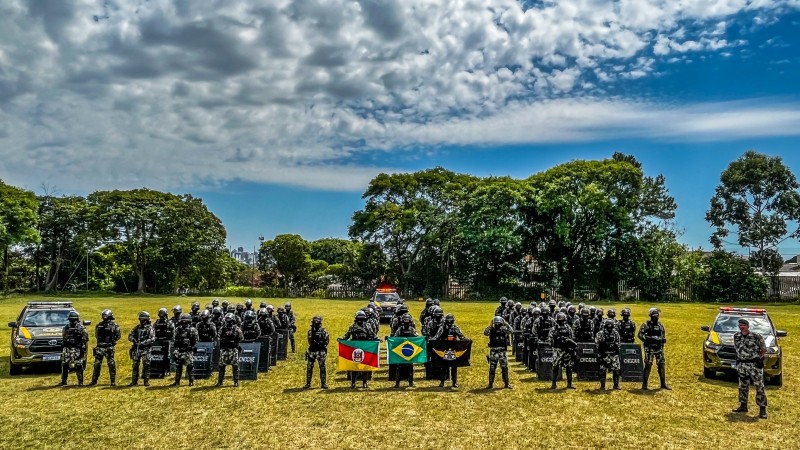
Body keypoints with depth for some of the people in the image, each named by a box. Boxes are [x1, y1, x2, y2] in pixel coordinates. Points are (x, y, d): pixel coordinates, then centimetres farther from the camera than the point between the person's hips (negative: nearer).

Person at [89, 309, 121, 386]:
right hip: (100, 347, 3)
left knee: (111, 364, -1)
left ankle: (113, 381, 5)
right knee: (97, 364, 6)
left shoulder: (114, 325, -1)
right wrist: (101, 340, 6)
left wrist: (112, 340, -8)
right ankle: (94, 380, 16)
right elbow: (96, 335, 19)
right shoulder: (99, 325, 9)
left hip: (110, 347, -3)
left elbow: (118, 335, 1)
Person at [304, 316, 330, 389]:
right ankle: (308, 384, 13)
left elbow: (327, 340, -3)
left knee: (322, 367, 0)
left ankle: (323, 383, 8)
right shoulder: (310, 331, 8)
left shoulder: (323, 331, -2)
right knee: (309, 367, 3)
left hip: (321, 351, -3)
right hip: (312, 351, 3)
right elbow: (310, 341, 14)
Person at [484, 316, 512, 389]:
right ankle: (490, 384, 14)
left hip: (503, 351, 0)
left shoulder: (504, 329, 1)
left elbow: (510, 330, -18)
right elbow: (485, 333, -20)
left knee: (505, 368, 6)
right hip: (493, 352, 0)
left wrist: (505, 323, -22)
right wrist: (491, 325, -25)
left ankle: (506, 384, 17)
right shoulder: (491, 330, -1)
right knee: (492, 369, 4)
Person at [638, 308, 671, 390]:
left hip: (659, 348, 5)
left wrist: (662, 340, -5)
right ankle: (644, 384, 4)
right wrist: (649, 338, -20)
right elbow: (640, 335, -10)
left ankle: (663, 383, 18)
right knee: (648, 365, -5)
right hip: (649, 348, -5)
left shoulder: (660, 325, 10)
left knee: (662, 365, 6)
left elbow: (663, 336, 16)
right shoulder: (646, 325, -5)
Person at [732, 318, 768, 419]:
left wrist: (758, 358, -6)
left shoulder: (756, 336, -9)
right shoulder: (736, 336, 5)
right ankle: (743, 406, 22)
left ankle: (762, 409, 2)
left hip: (755, 364, -5)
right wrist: (739, 357, 8)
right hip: (741, 364, 5)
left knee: (759, 387, -3)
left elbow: (764, 349, 1)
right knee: (743, 386, 12)